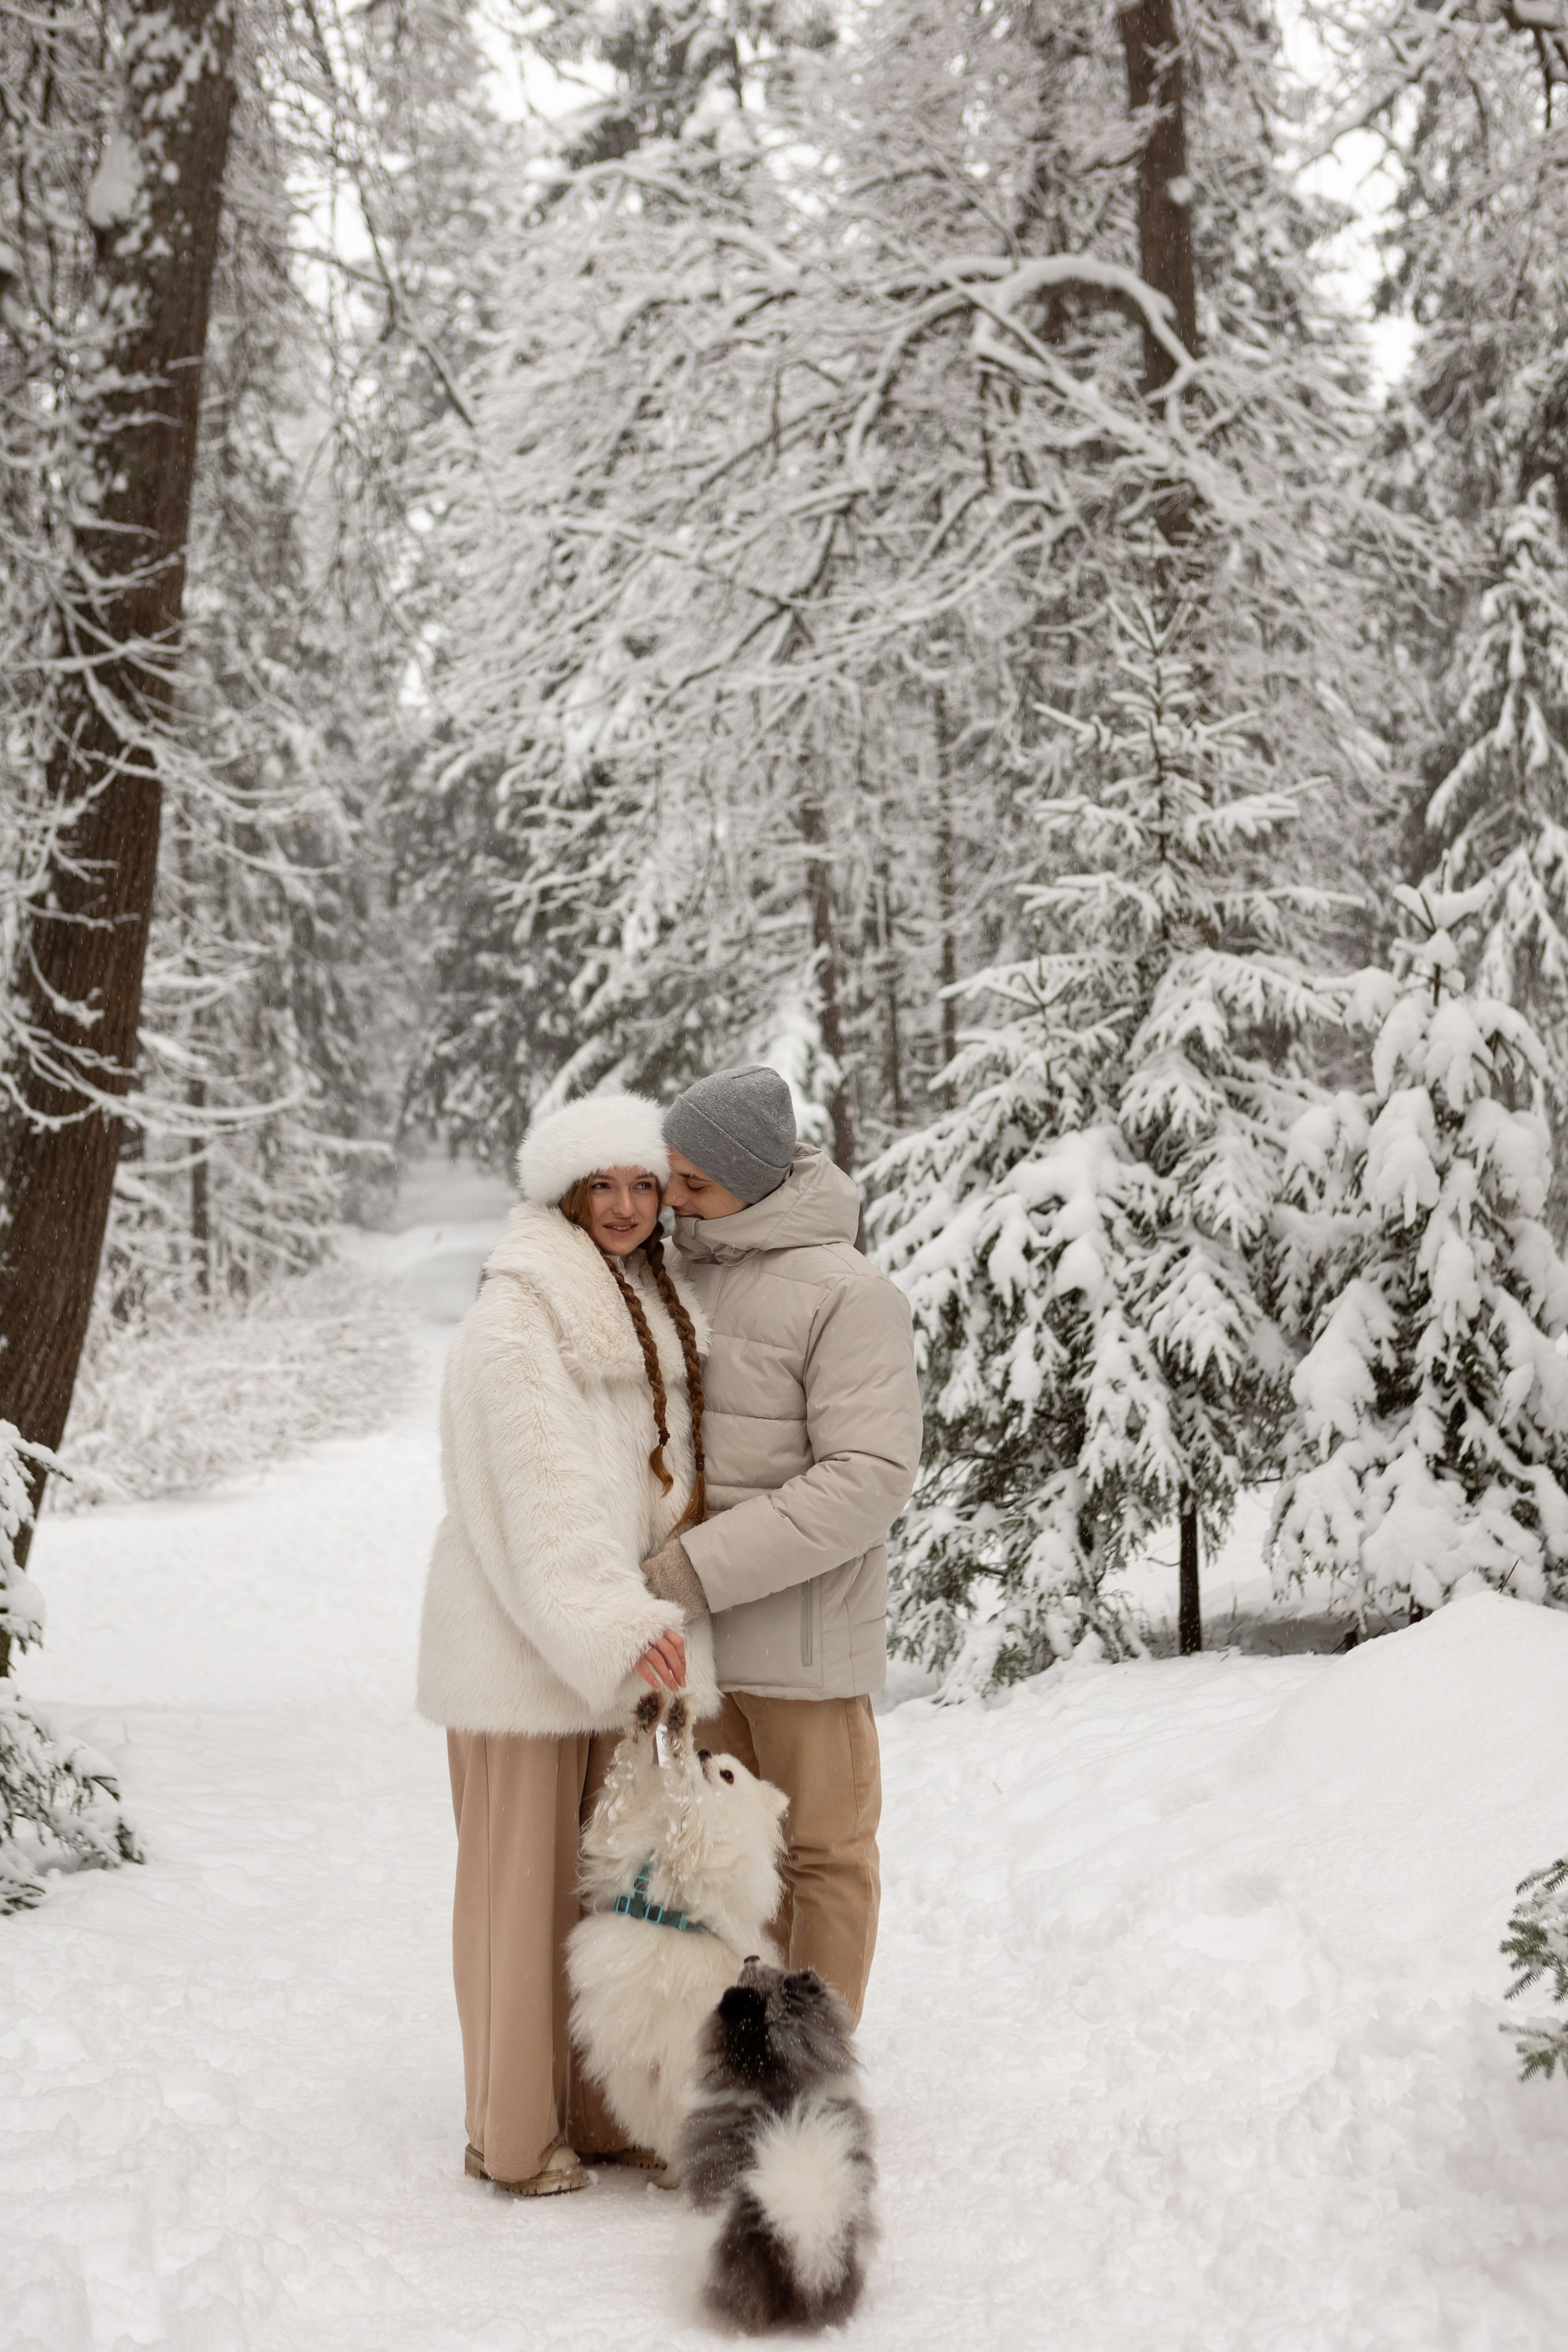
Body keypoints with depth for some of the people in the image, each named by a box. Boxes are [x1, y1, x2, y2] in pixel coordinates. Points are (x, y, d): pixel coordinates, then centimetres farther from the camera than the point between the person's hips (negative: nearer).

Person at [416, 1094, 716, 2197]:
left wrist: (655, 1620, 10)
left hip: (636, 1638, 7)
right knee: (526, 1880, 1)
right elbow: (541, 1487, -19)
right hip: (525, 1641, -7)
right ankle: (515, 2134, 13)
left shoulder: (663, 1311, 15)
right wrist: (613, 1622, -27)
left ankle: (606, 2112, 22)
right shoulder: (517, 1316, -10)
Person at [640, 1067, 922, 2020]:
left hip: (803, 1628, -6)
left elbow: (871, 1478, -21)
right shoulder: (682, 1270, 6)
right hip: (695, 1628, 7)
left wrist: (702, 1566, -23)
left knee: (823, 1851, 8)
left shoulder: (849, 1292, -16)